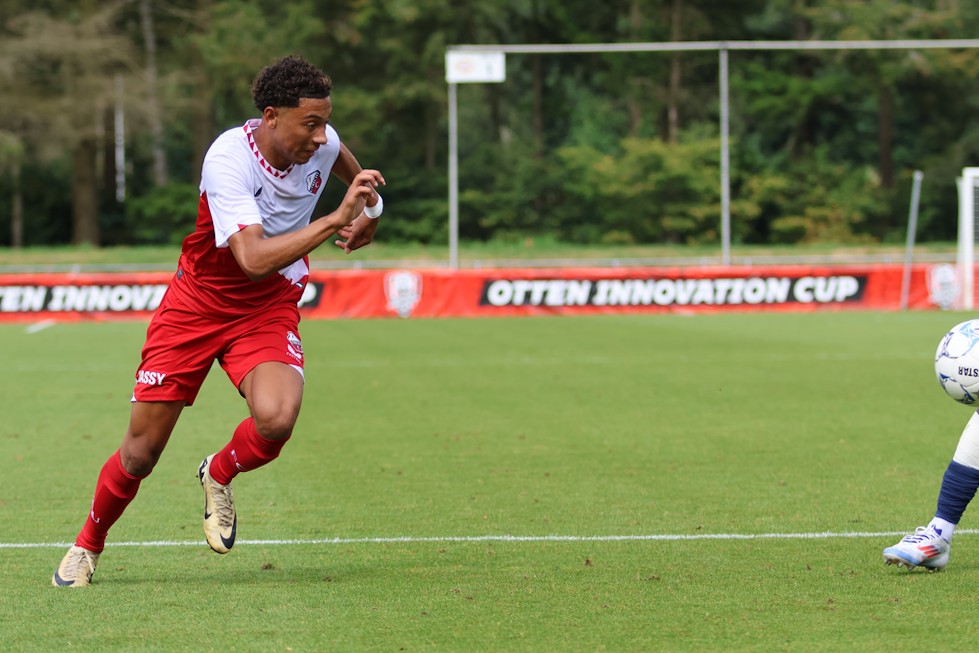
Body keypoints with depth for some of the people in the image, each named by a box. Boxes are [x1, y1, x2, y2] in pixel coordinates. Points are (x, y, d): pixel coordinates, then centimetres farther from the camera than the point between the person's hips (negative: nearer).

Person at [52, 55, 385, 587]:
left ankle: (219, 475, 7)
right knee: (140, 452, 0)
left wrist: (365, 212, 10)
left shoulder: (321, 142, -11)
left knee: (276, 419, -28)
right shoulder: (228, 159, -28)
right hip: (198, 301, -3)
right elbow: (254, 258, -41)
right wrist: (335, 220, -44)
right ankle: (87, 546, 29)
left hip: (269, 309, 3)